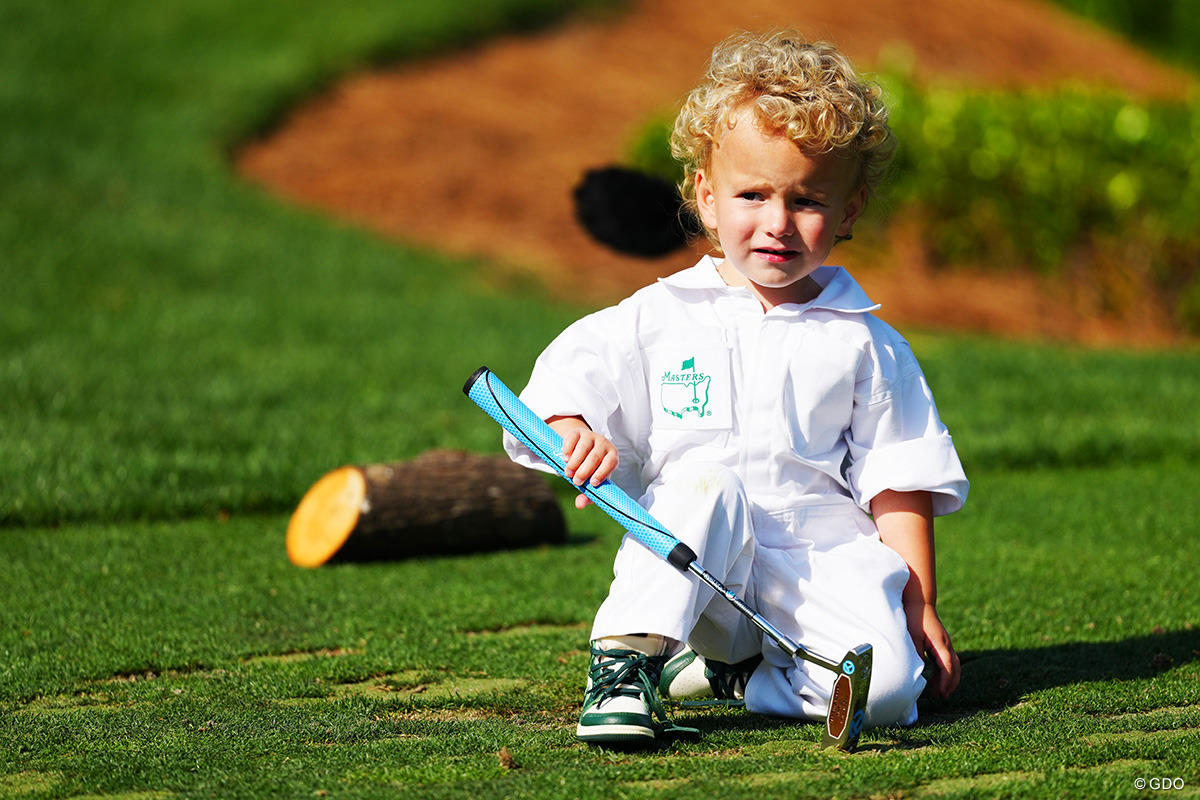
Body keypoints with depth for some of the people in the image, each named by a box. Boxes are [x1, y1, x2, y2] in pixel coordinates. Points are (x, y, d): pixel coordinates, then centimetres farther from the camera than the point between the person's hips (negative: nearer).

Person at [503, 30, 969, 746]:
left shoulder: (866, 346, 9)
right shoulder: (659, 318, 8)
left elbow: (898, 485, 9)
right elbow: (572, 373, 4)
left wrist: (919, 607, 3)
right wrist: (573, 430, -20)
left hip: (820, 563, 1)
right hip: (690, 568, -1)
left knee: (886, 683, -26)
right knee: (707, 480, -33)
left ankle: (730, 675, -4)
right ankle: (627, 661, -27)